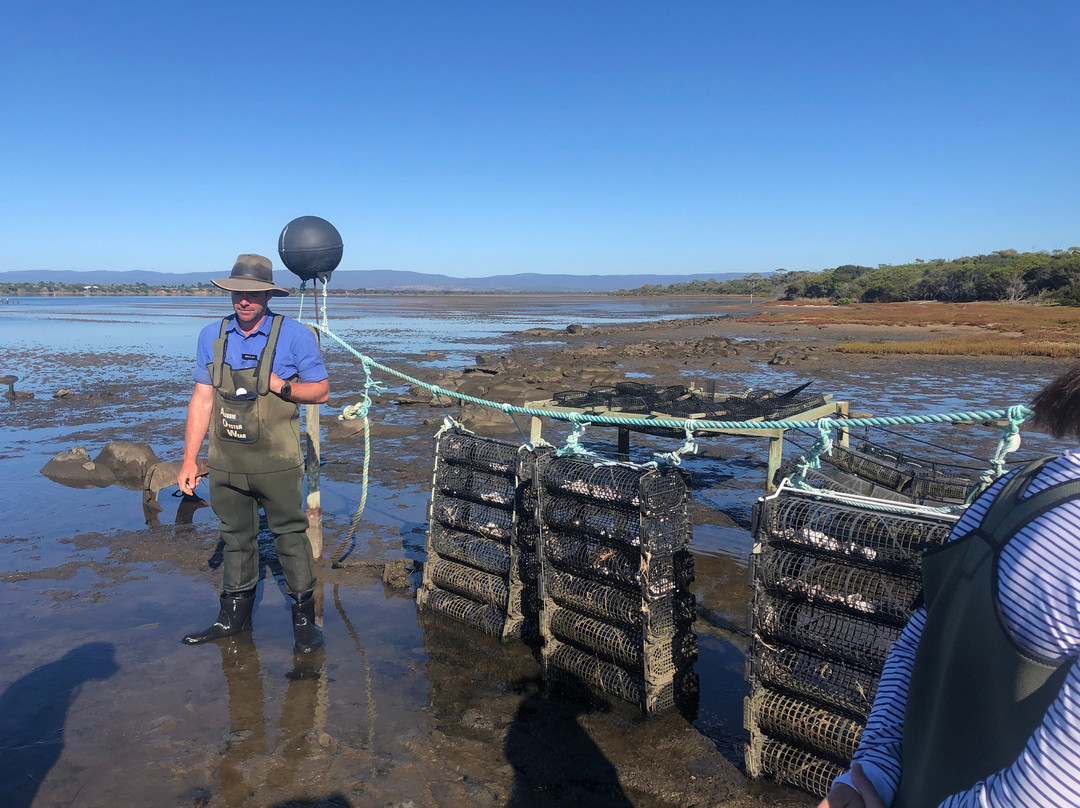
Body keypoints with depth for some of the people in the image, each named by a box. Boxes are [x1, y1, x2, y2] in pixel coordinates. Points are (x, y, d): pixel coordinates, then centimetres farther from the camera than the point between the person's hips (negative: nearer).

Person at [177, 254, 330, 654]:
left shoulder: (295, 336, -7)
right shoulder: (212, 336, 4)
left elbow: (321, 391, -1)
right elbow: (202, 400, 6)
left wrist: (282, 387, -20)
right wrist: (189, 459, 4)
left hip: (276, 463, -3)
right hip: (225, 462, 4)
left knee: (290, 535, 5)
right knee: (236, 538, 15)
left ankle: (304, 617, 17)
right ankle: (234, 616, 29)